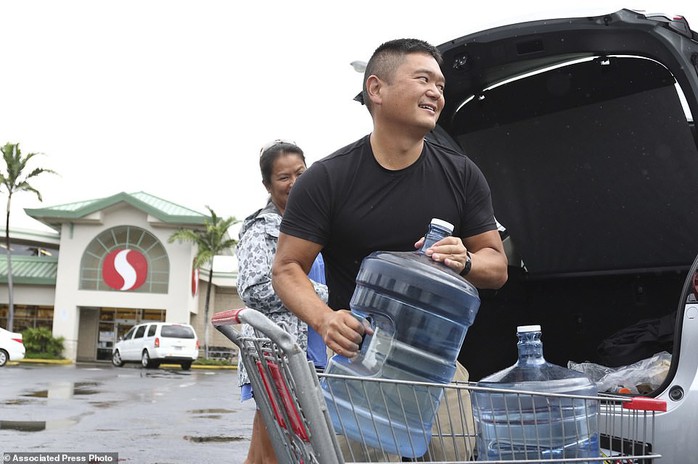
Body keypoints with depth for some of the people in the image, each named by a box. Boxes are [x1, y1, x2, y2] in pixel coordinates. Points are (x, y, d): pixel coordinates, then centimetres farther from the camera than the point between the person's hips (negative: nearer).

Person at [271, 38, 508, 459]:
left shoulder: (462, 175, 5)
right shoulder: (326, 180, -4)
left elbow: (497, 266, 9)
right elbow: (287, 269, -3)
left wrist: (465, 261, -15)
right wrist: (324, 318, -23)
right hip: (356, 357, -2)